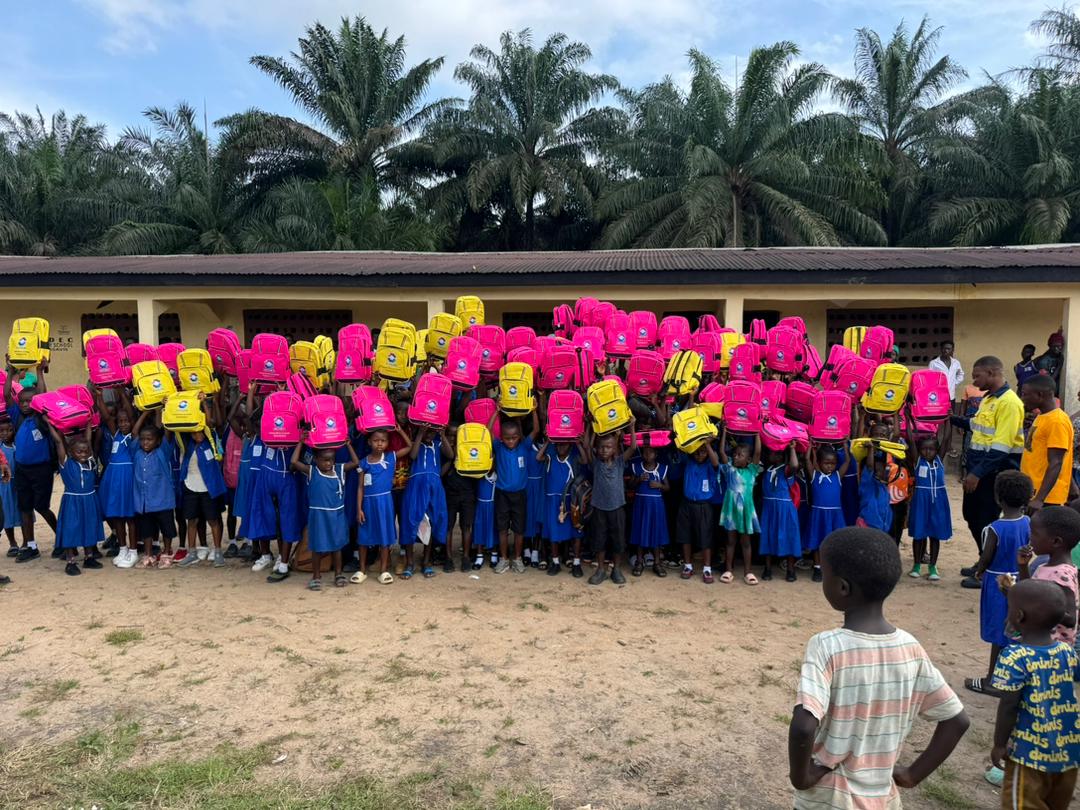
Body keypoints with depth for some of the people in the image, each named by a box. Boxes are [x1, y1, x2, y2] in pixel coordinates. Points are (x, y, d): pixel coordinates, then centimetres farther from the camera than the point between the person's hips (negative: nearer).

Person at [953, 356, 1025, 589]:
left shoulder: (1009, 402, -19)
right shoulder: (988, 399, 11)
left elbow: (1001, 447, -24)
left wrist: (977, 473, -25)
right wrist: (953, 419, 20)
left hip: (994, 473, -9)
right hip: (978, 469, 9)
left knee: (986, 522, 1)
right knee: (972, 517, 18)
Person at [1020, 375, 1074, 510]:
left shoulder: (1057, 421, -17)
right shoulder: (1043, 417, 13)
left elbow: (1055, 464, -22)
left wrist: (1039, 499, -26)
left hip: (1045, 496, -9)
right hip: (1031, 492, 9)